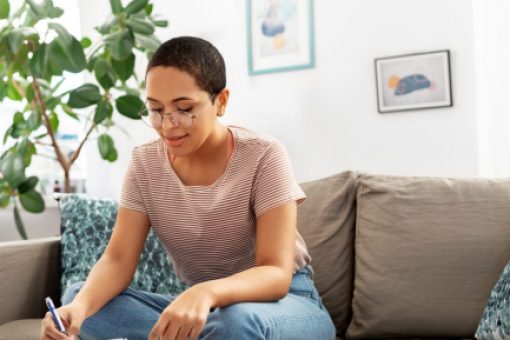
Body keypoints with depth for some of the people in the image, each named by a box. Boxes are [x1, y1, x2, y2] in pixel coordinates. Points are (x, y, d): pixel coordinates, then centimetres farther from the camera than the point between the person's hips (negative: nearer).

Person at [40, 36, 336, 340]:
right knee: (78, 297, -16)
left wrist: (206, 292, -45)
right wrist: (81, 306, -34)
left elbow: (276, 273, -24)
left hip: (285, 301, -5)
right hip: (203, 306, 6)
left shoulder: (263, 157, -18)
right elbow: (118, 259, -10)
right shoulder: (145, 164, -4)